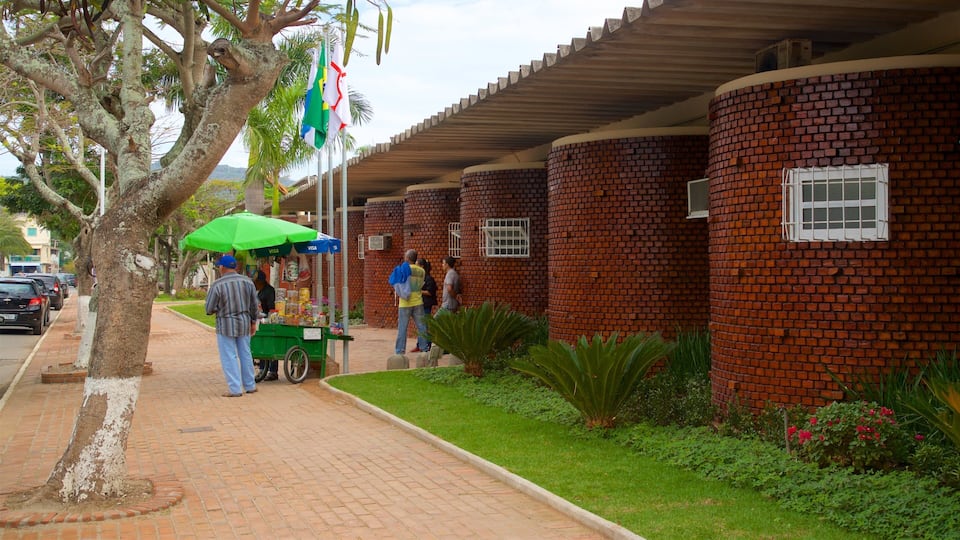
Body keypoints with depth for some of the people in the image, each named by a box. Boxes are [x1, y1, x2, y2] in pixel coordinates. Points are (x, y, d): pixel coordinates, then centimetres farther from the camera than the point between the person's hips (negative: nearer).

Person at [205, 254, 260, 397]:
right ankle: (250, 386, 23)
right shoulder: (247, 282, -1)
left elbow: (209, 309, -11)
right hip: (244, 323, 5)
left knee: (229, 357, 2)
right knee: (245, 354, 16)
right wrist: (253, 321, 17)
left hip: (225, 325, -5)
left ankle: (235, 389, 1)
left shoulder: (217, 285, -15)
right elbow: (254, 305, 5)